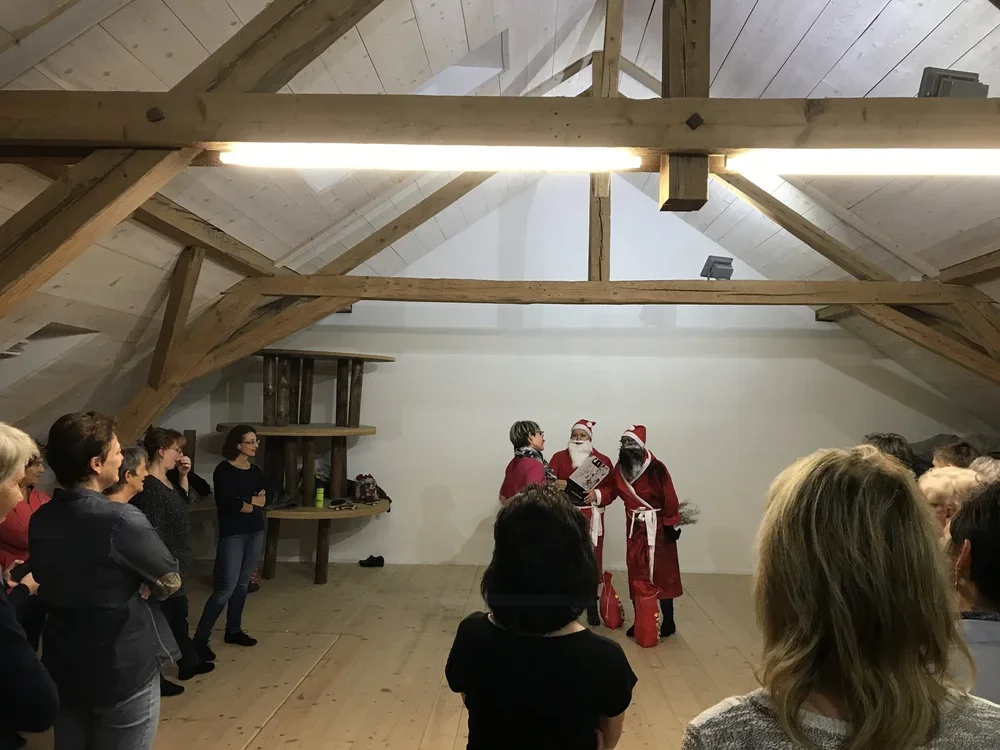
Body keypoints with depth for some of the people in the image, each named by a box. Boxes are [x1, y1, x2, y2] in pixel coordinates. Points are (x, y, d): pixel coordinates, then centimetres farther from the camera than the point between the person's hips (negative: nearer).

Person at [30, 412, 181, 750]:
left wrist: (126, 588, 0)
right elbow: (170, 581, -14)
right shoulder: (122, 520, -23)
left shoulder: (39, 520, 0)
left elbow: (50, 584, 11)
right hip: (123, 669, -7)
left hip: (62, 666, 7)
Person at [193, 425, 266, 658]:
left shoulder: (255, 471, 11)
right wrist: (253, 503, -4)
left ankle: (234, 630, 25)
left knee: (242, 585, 13)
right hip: (232, 535, -7)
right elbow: (230, 503, -19)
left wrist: (244, 502, -11)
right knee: (226, 589, -9)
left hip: (255, 532, 7)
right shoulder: (224, 470, -10)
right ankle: (200, 638, 0)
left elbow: (264, 499, 5)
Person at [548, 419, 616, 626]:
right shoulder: (558, 457, 4)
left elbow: (612, 489, 0)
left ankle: (592, 607, 15)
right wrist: (554, 485, -30)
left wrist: (598, 494, -19)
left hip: (591, 519, 0)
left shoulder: (603, 460, 5)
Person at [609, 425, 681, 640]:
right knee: (636, 573, 7)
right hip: (634, 527, 5)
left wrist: (672, 524, -14)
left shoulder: (656, 468, -18)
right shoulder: (619, 468, -1)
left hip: (657, 526, -5)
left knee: (661, 573, 1)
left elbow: (669, 497, -15)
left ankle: (668, 622, 12)